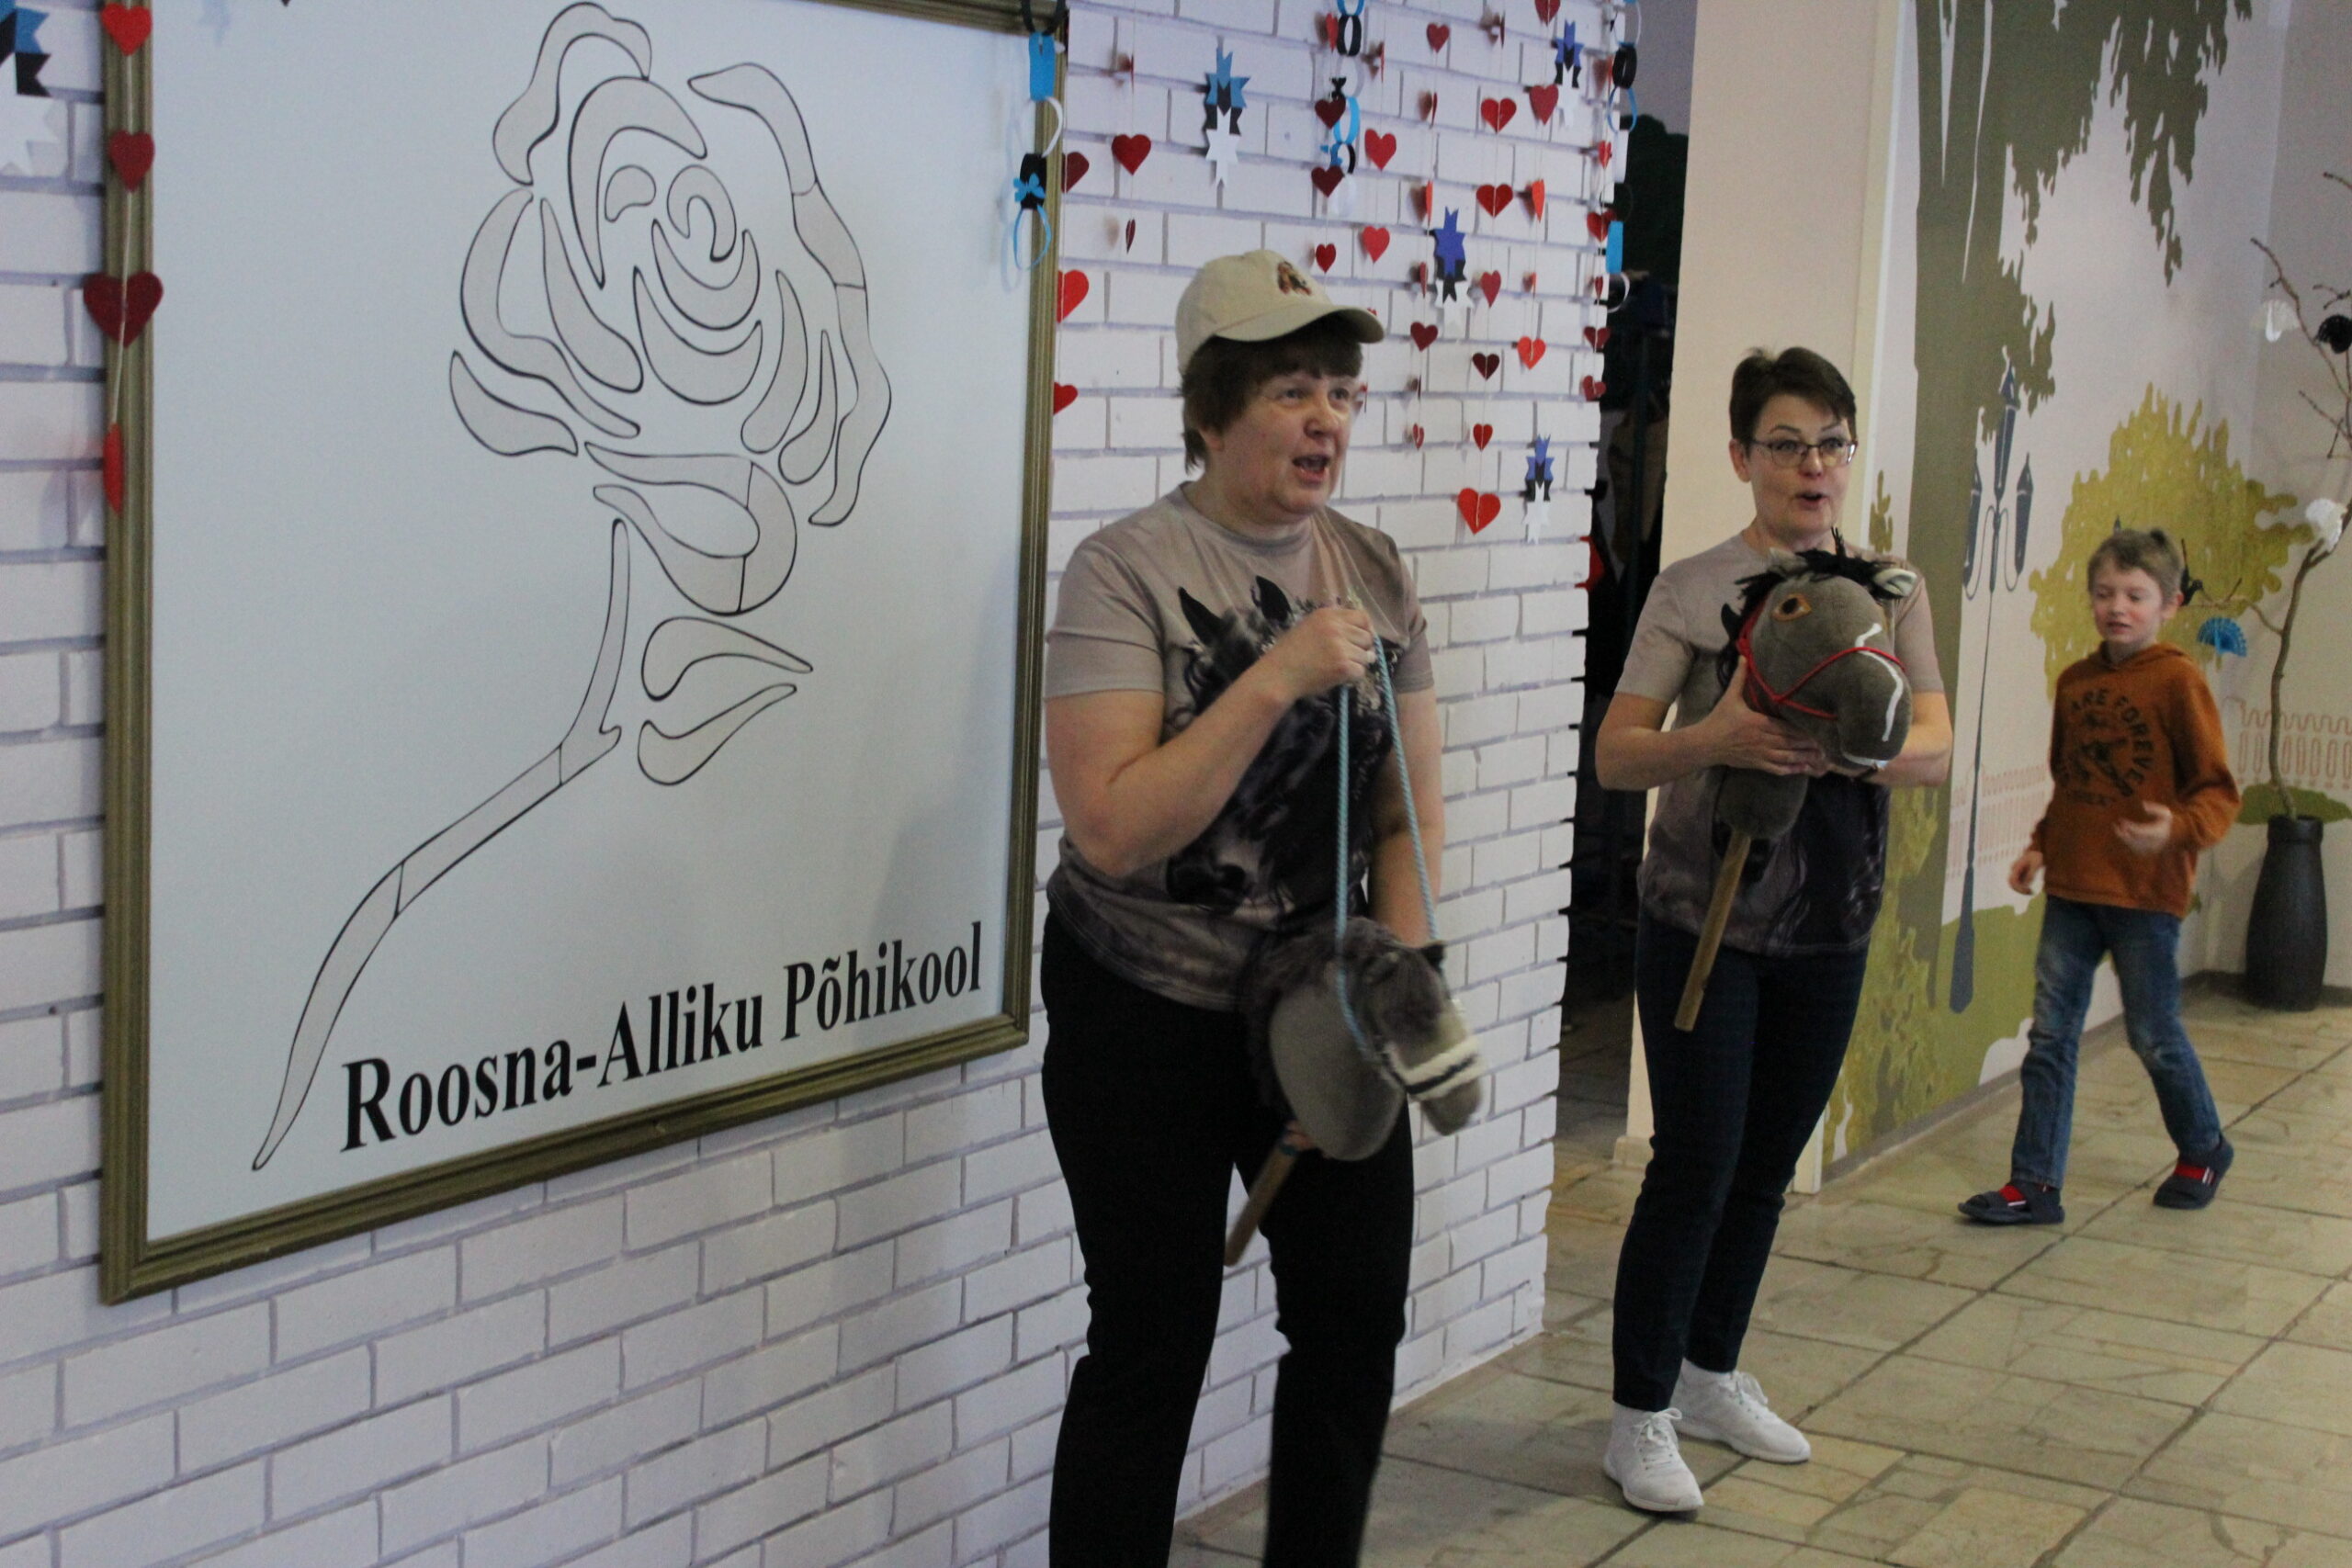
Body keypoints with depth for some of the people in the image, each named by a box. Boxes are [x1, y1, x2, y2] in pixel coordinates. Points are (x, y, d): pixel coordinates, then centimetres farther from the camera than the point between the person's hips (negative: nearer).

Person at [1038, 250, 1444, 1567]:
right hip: (1150, 1014, -5)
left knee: (1359, 1312, 9)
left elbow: (1411, 803, 7)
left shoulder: (1374, 570, 3)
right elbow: (1113, 829, -23)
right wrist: (1277, 679, -27)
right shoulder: (1130, 569, -14)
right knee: (1156, 1345, 2)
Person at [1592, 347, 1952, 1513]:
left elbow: (1935, 749, -6)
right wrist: (1716, 740, -31)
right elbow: (1614, 757, -11)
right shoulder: (1694, 590, -6)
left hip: (1829, 930, 4)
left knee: (1767, 1164, 14)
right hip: (1704, 921, -4)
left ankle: (1711, 1375, 31)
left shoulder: (1889, 593, 5)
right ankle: (1639, 1416, 7)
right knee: (1696, 1161, -5)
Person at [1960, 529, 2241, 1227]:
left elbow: (2217, 789, -10)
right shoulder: (2075, 682, 9)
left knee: (2153, 1036, 7)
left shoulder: (2177, 681, -9)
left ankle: (2203, 1151, 32)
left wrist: (2178, 829, -28)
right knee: (2049, 1035, 4)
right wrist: (2040, 846, 11)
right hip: (2071, 887, 6)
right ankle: (2034, 1184, 9)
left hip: (2145, 891, -5)